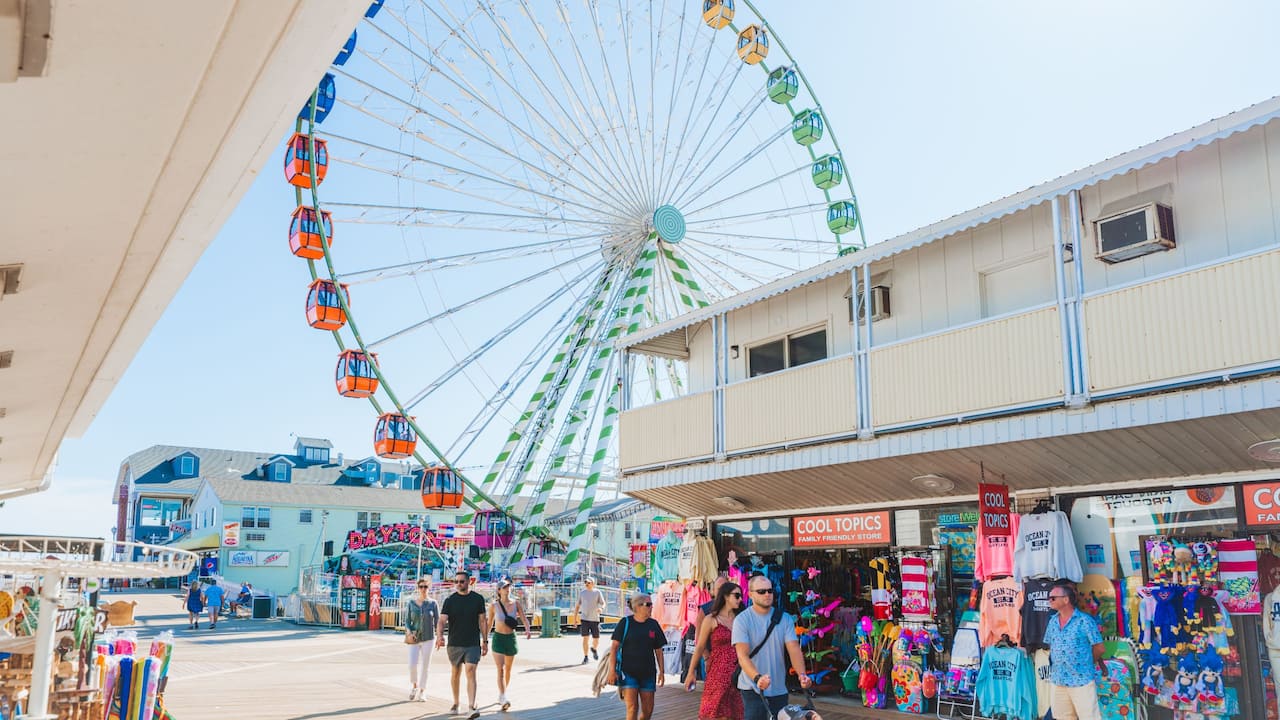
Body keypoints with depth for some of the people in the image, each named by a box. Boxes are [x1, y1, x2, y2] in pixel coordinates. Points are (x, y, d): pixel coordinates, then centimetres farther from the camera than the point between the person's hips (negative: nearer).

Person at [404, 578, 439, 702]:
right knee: (412, 665, -9)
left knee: (424, 666, 4)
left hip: (428, 638, 0)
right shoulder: (411, 602, 1)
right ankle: (414, 685, 20)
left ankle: (422, 692, 18)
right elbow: (407, 620, 3)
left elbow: (437, 621, 2)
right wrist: (409, 632, -15)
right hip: (414, 638, 0)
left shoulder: (432, 603, -1)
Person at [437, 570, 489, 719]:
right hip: (454, 644, 1)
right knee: (456, 673, 13)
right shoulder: (450, 600, 0)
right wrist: (439, 635, -29)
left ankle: (472, 707, -18)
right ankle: (455, 704, 31)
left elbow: (482, 621, 7)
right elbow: (442, 620, -10)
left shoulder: (478, 599, 2)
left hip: (473, 644, -1)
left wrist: (485, 641, 6)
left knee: (470, 672, -14)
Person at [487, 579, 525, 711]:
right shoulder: (494, 606, -5)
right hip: (498, 638, -3)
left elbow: (523, 617, -10)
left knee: (508, 669, 15)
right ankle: (504, 700, -22)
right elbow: (489, 624, 6)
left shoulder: (516, 603, -2)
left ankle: (501, 694, 36)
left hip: (511, 638, 3)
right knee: (500, 669, -15)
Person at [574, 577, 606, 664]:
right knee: (585, 638, -6)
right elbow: (577, 606, 11)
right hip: (584, 619, 0)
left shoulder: (597, 592, 2)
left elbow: (603, 603, -2)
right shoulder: (582, 593, 7)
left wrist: (601, 608, -25)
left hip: (595, 619, 0)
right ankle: (585, 657, 5)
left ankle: (594, 649, 36)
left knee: (596, 640, 3)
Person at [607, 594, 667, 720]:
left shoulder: (653, 624, 5)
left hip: (647, 673, 4)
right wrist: (612, 670, -10)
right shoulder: (626, 623, -5)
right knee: (632, 708, -10)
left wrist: (661, 672, 7)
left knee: (648, 710, 7)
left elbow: (658, 650, 10)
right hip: (628, 671, -4)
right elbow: (614, 646, -5)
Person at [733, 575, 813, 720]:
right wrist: (757, 678, -34)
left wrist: (801, 674, -24)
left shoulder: (785, 619, 3)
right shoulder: (742, 620, -7)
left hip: (779, 689, 4)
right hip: (752, 689, -4)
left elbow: (794, 649, -5)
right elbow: (742, 655, -16)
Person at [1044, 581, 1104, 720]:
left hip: (1082, 681, -6)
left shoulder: (1085, 621, -10)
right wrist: (1055, 662, 8)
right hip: (1057, 681, 6)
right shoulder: (1053, 622, 9)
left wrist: (1084, 662, 6)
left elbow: (1099, 648, -5)